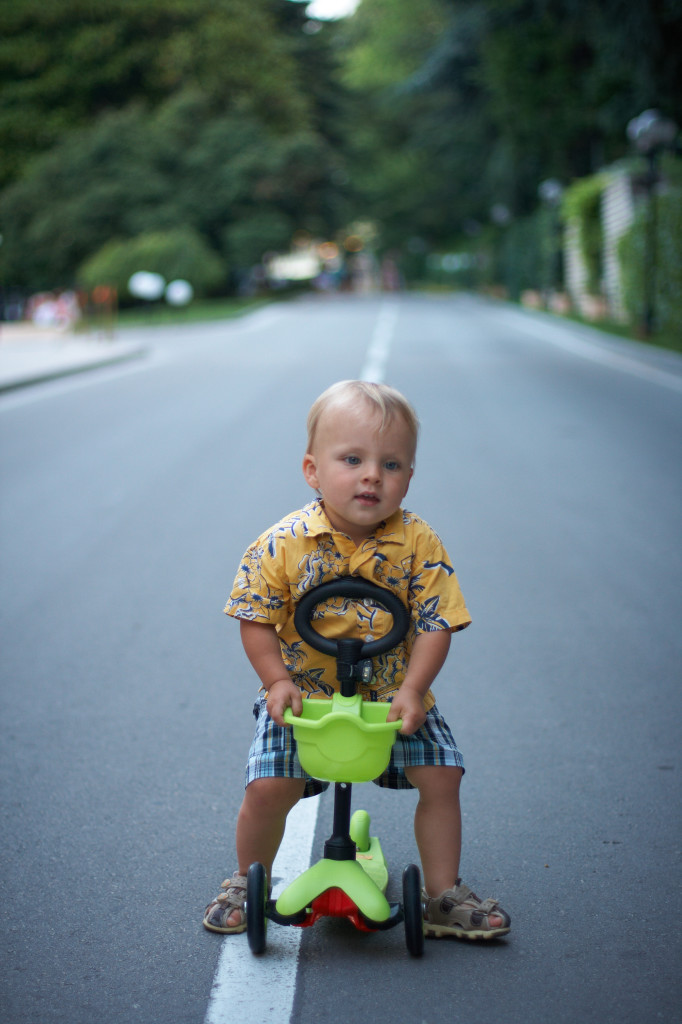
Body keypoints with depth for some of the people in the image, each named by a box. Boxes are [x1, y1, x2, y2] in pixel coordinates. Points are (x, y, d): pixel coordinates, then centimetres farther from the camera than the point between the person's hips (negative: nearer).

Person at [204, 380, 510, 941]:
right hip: (304, 696, -1)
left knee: (441, 775, -10)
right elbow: (256, 619, -6)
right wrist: (277, 681, -17)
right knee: (268, 786, -13)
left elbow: (436, 622, -11)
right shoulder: (283, 544, -14)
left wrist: (413, 690, -22)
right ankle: (247, 883, 16)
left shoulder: (417, 543, -12)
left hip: (393, 695, 1)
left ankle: (444, 895, 11)